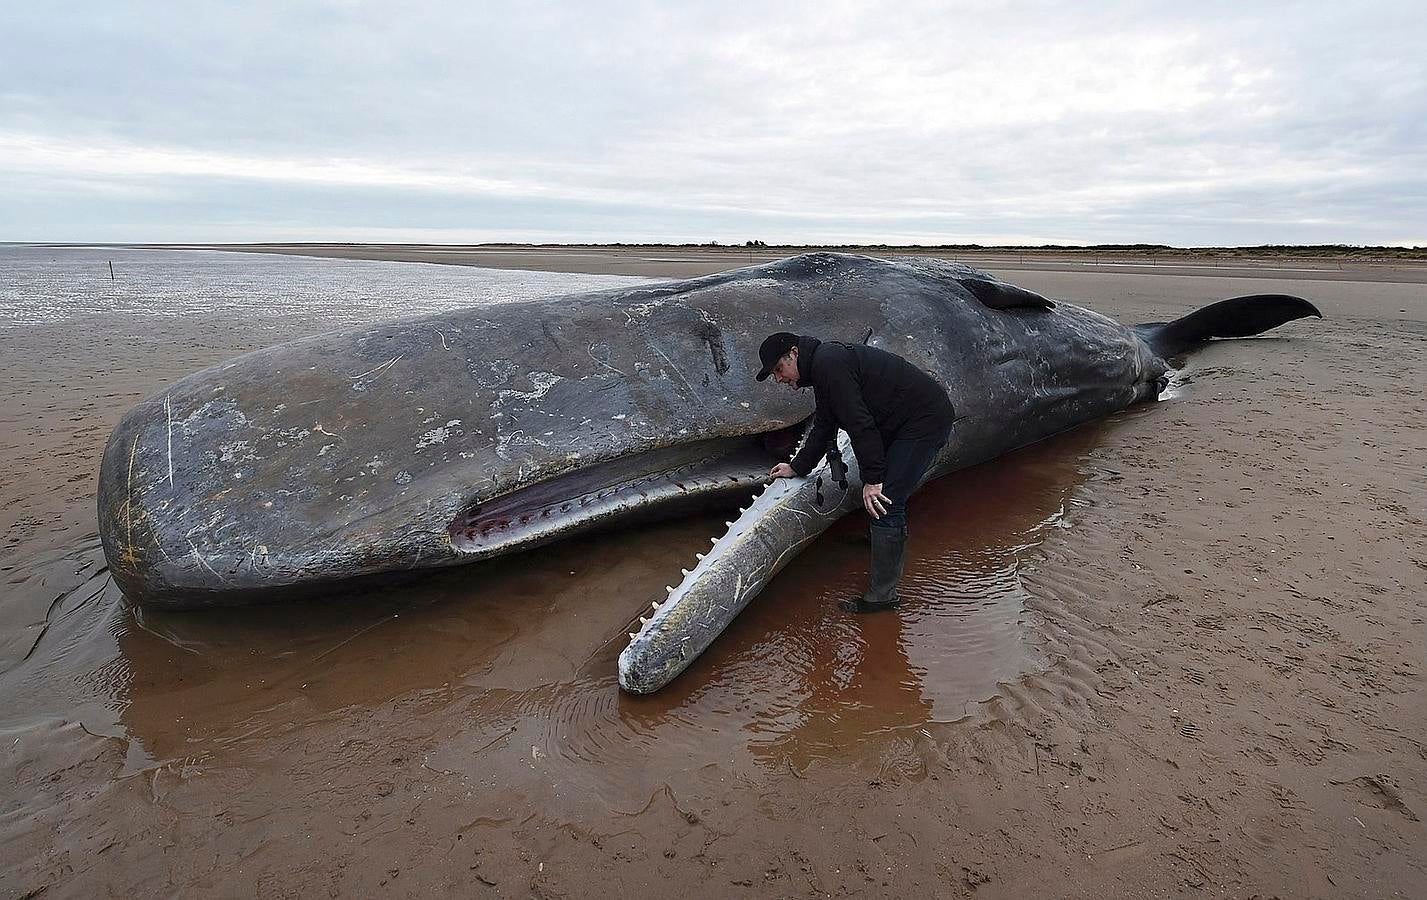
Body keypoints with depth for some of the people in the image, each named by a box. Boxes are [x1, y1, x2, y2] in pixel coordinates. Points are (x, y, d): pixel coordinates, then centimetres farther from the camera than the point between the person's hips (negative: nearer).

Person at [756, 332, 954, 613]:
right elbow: (824, 426, 24)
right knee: (883, 495, 24)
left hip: (925, 420, -11)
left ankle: (883, 594, -8)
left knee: (884, 502, -13)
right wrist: (797, 466, 27)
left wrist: (873, 478, -20)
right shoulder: (824, 365, 15)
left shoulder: (830, 364, -19)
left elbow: (860, 424, -23)